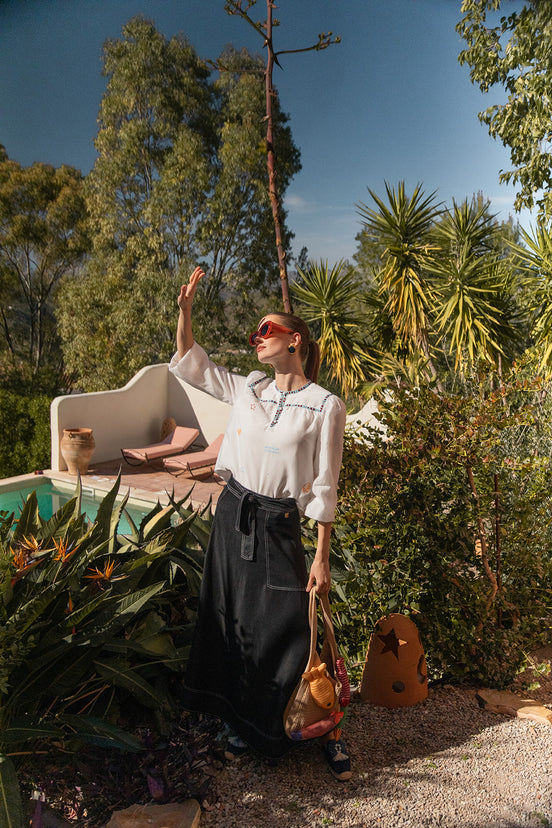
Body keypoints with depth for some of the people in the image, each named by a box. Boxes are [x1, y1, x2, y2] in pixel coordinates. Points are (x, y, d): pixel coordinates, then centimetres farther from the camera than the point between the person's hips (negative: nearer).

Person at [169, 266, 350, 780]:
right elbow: (188, 365, 13)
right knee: (232, 624, 15)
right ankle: (244, 724, 36)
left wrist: (321, 558, -10)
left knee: (290, 631, -1)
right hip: (233, 514, 5)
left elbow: (324, 489, -10)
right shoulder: (247, 390, 6)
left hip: (278, 525, -5)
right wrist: (186, 308, 2)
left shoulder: (325, 406, -9)